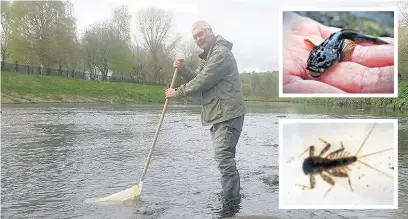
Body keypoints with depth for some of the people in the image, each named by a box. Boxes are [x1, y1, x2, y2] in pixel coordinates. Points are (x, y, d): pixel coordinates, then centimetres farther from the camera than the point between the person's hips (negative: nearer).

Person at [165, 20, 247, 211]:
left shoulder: (221, 53, -13)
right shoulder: (207, 56, 20)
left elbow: (202, 82, -16)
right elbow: (197, 78, 19)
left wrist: (178, 93, -6)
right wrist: (182, 69, 1)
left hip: (228, 113, -10)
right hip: (216, 114, 10)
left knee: (223, 156, -14)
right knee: (223, 157, 17)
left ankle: (231, 203, -8)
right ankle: (232, 195, 30)